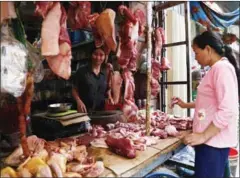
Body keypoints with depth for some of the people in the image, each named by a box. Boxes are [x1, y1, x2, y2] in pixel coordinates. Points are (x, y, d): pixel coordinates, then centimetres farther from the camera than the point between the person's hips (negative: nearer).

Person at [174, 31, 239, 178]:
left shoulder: (222, 68, -15)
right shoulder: (216, 69, 14)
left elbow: (227, 111, -22)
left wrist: (203, 136, -20)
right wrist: (187, 105, 20)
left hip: (213, 140, -9)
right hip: (212, 139, 9)